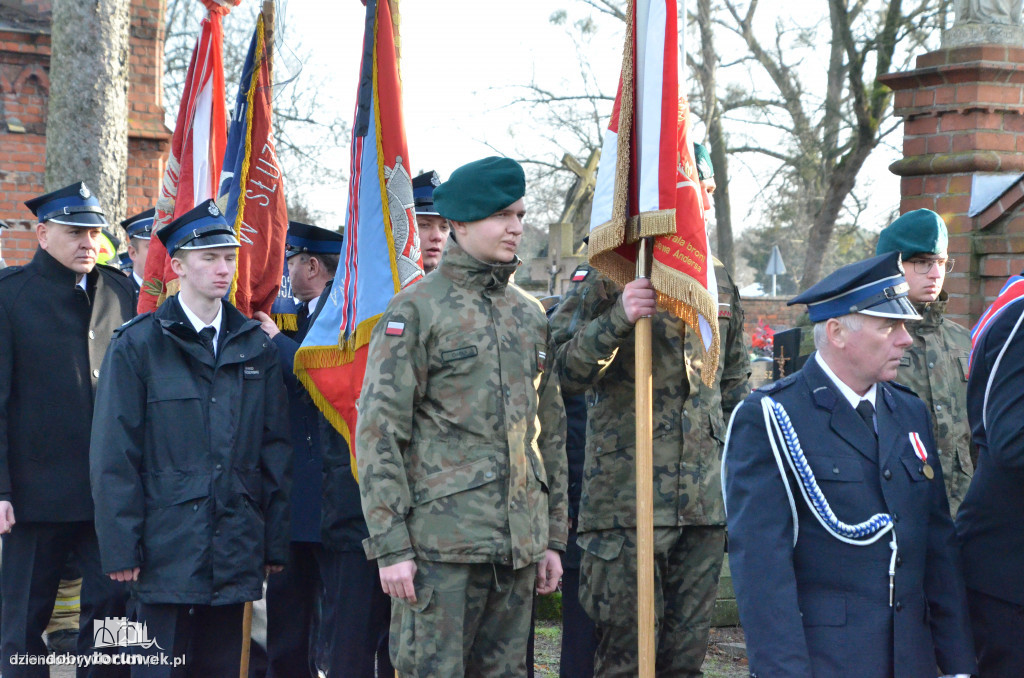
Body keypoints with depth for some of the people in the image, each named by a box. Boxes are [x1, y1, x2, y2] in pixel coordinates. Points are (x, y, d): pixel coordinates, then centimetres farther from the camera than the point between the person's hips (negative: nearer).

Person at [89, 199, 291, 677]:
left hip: (234, 557, 4)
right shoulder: (138, 345, -1)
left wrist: (275, 543, 9)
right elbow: (113, 454, -3)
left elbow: (275, 450, 13)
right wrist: (120, 548, -8)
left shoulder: (255, 346, 12)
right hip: (167, 550, -4)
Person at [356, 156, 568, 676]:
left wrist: (553, 536, 15)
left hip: (518, 547, 6)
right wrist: (391, 545, -14)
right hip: (441, 544, -6)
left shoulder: (530, 315, 15)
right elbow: (378, 432, -8)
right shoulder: (416, 310, -4)